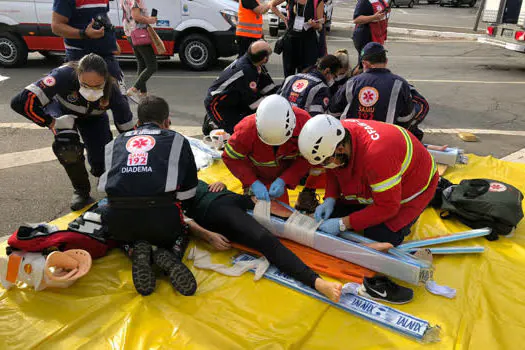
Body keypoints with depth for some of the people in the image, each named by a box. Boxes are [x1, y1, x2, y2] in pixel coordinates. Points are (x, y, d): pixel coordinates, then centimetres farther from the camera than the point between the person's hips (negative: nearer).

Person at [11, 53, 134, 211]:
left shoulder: (111, 91, -35)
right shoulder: (65, 75, -42)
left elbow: (128, 130, -24)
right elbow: (20, 102, -45)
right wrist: (53, 123, -38)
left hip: (94, 117, 1)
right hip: (62, 109, -1)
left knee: (102, 165, -13)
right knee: (67, 145, -33)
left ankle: (100, 171, 29)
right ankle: (81, 191, -6)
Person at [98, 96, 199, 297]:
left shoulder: (115, 143, 24)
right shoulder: (177, 140, 16)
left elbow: (105, 184, 28)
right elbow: (188, 192, 14)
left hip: (118, 220, 2)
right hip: (163, 219, -2)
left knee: (126, 232, 36)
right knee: (179, 232, 31)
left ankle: (135, 251, 2)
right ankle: (168, 255, -2)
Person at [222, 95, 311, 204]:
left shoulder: (303, 121, -33)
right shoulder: (247, 130, -35)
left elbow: (305, 158, -22)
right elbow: (231, 158, -21)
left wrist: (283, 181, -33)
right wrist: (253, 183, -31)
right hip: (258, 178, -1)